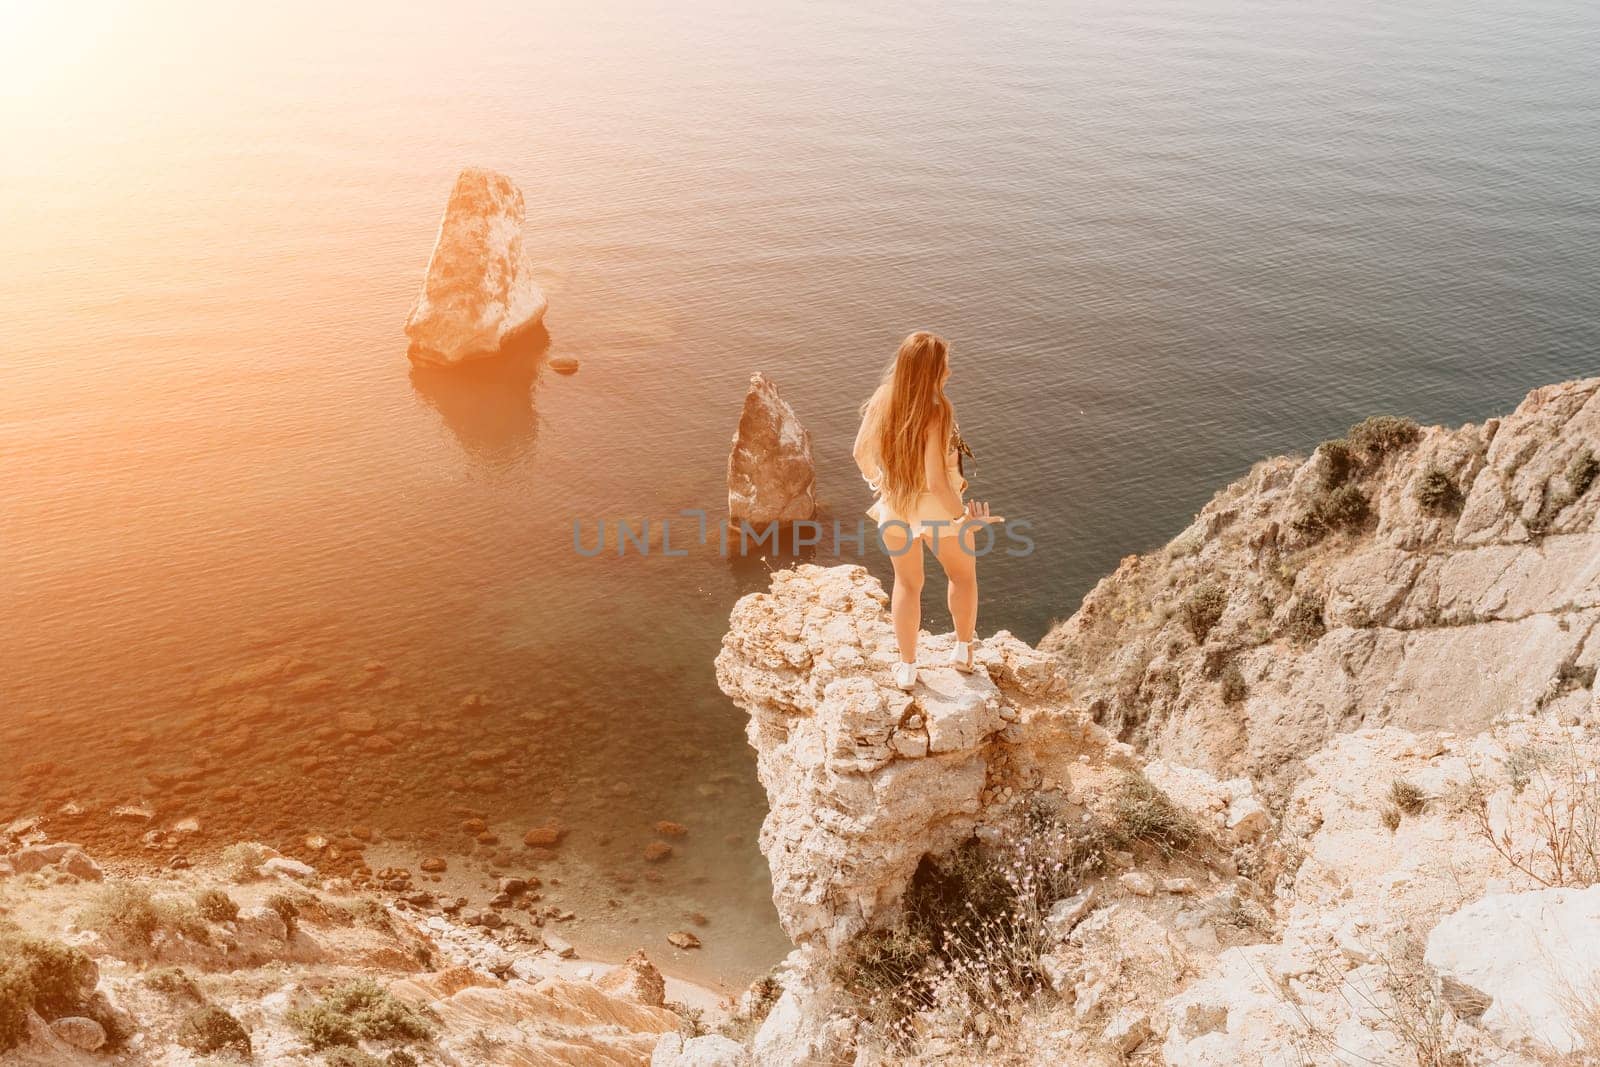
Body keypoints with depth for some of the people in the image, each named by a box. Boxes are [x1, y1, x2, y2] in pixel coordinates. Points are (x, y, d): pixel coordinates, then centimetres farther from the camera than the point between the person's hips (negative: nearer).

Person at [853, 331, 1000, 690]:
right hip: (936, 511, -4)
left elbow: (861, 453, -3)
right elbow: (936, 481, -31)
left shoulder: (882, 401, -15)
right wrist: (964, 519, -16)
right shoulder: (937, 412, -31)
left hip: (894, 506, 4)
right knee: (963, 574, 27)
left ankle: (907, 667, 37)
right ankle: (963, 649, 45)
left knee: (907, 583, 26)